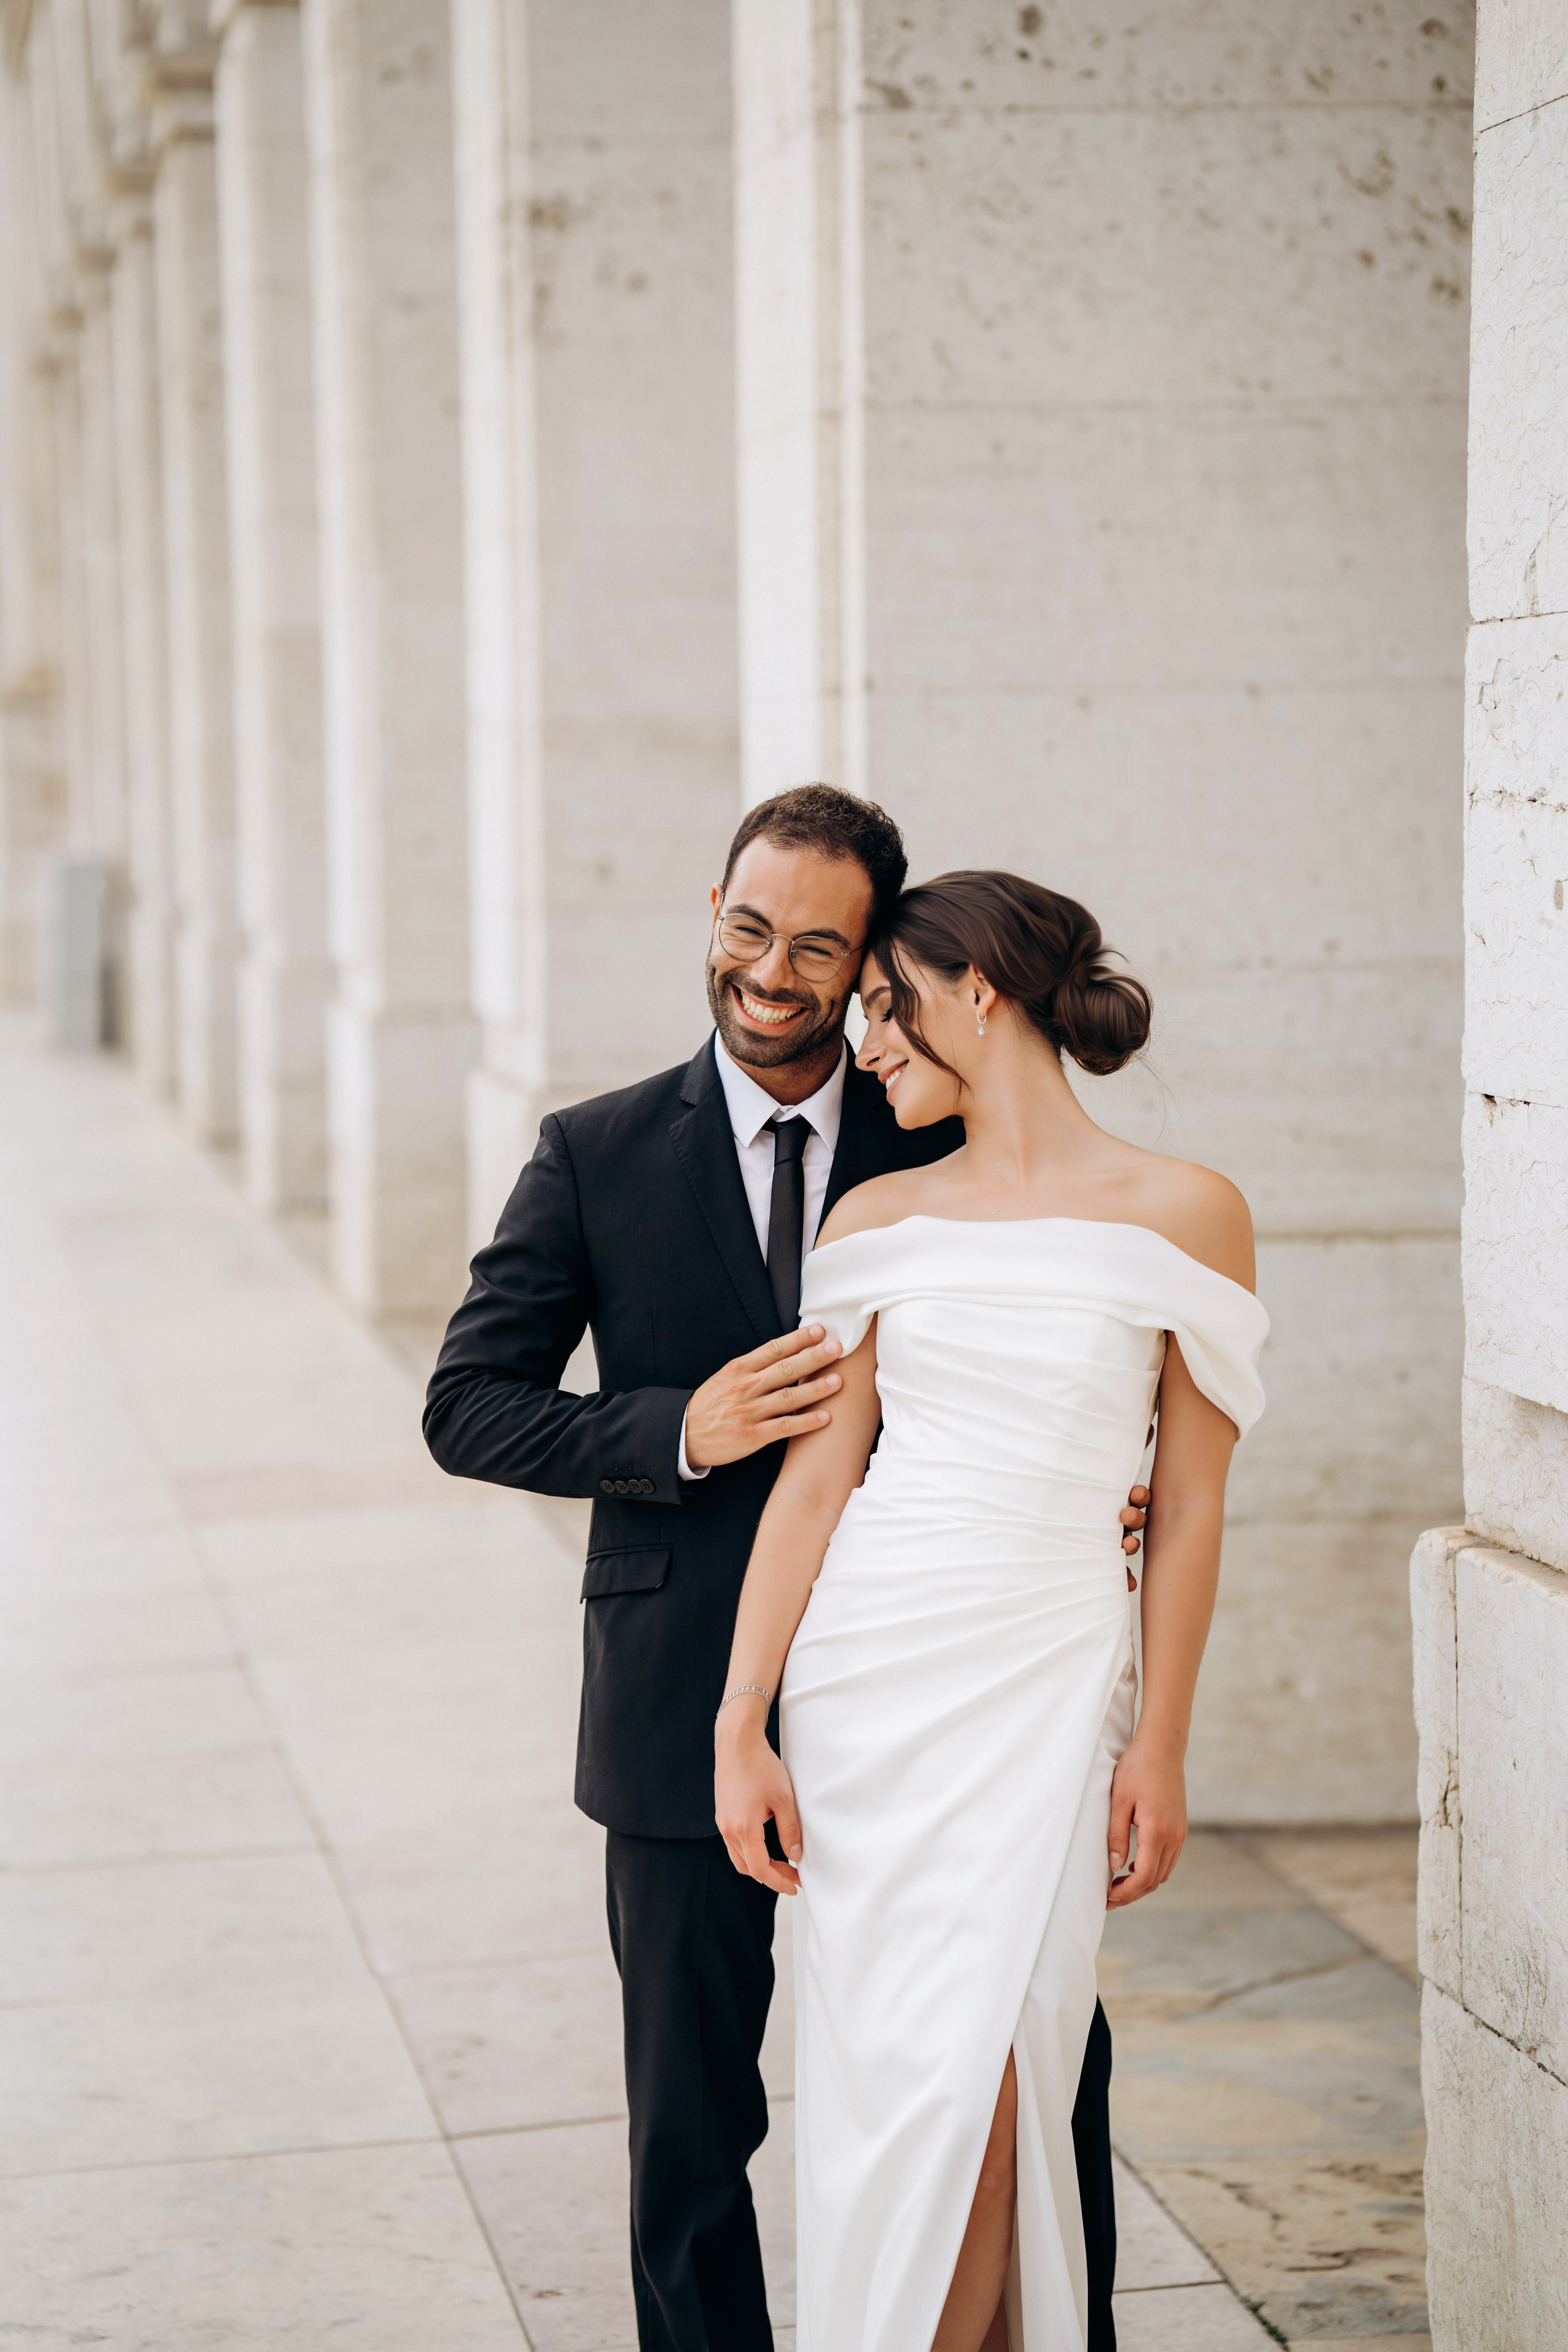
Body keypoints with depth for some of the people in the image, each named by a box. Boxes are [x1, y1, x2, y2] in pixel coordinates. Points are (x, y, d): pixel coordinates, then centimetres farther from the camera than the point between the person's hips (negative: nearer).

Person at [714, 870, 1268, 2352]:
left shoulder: (1186, 1216, -3)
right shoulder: (879, 1220, 5)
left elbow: (1189, 1509, 1)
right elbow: (815, 1478, 3)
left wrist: (1160, 1749, 1)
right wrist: (742, 1726, -2)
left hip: (1050, 1686, -2)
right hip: (864, 1674, 3)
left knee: (976, 2086, -9)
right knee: (885, 2082, 4)